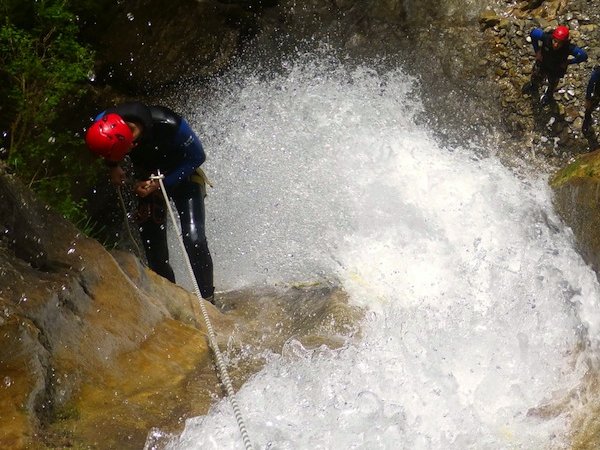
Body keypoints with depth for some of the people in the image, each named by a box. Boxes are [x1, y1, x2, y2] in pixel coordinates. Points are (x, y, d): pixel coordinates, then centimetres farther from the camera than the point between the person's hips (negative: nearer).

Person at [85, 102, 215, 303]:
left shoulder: (168, 126, -38)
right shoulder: (104, 124, -25)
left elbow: (197, 156, -21)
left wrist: (160, 184, -25)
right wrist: (113, 166, -10)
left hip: (183, 176, -4)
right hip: (148, 179, 4)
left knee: (194, 240, -19)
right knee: (154, 249, 0)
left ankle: (207, 300, -7)